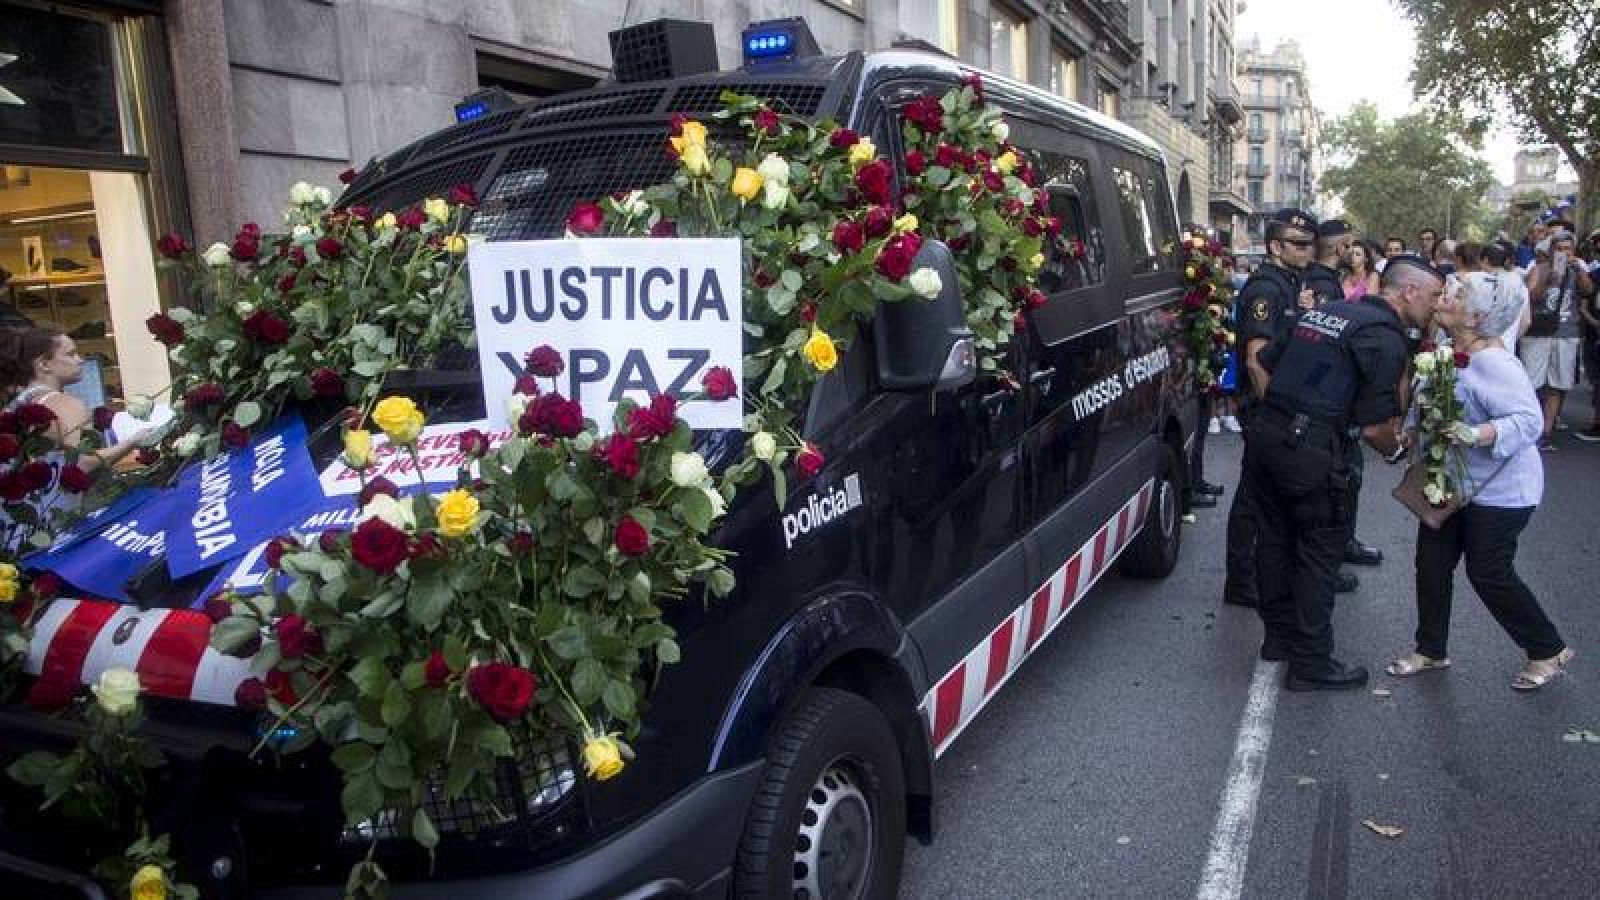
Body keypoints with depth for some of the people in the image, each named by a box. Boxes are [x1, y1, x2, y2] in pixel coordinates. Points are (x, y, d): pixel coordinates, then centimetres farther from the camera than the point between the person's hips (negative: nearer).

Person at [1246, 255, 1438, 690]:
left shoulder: (1324, 311, 16)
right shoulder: (1386, 337, -8)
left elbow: (1265, 362, 19)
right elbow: (1374, 426, -11)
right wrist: (1395, 450, 10)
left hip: (1263, 431, 8)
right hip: (1311, 450, -8)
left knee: (1276, 538, 19)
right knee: (1319, 553, 6)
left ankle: (1279, 636, 35)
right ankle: (1311, 664, 15)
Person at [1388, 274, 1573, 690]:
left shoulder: (1492, 364, -26)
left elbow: (1529, 419, -32)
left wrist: (1476, 434, -44)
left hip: (1498, 489, -8)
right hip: (1454, 483, 8)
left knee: (1489, 574, 0)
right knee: (1431, 563, 9)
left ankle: (1549, 651, 23)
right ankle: (1431, 650, 23)